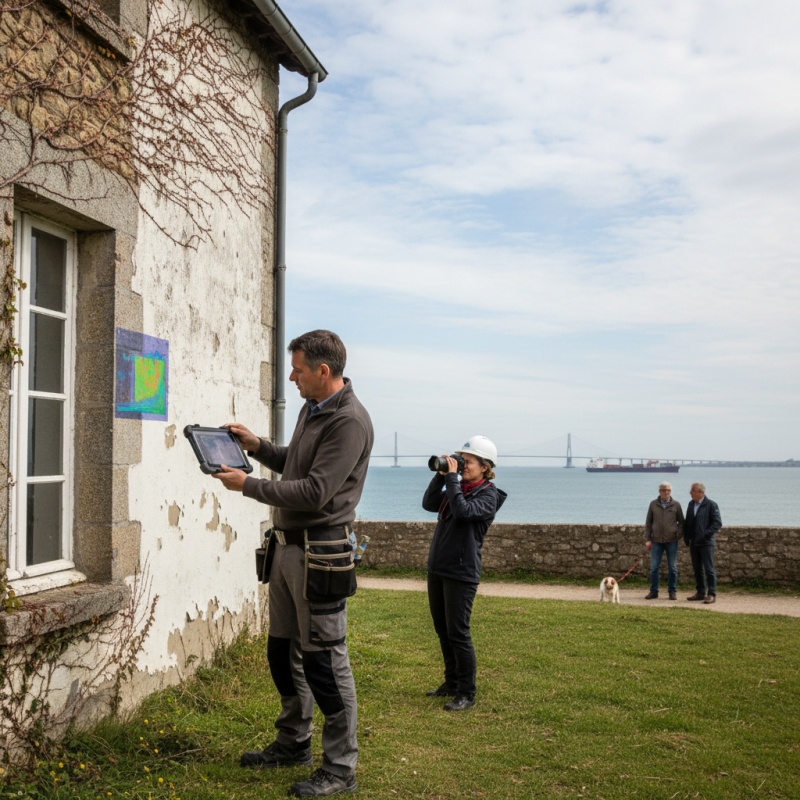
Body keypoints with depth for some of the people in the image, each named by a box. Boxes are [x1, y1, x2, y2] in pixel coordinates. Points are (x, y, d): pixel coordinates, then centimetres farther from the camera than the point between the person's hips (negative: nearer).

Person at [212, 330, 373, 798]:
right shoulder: (313, 410, 12)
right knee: (283, 652, 18)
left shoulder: (349, 421, -18)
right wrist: (258, 446, 11)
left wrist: (249, 485, -18)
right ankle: (293, 743, 35)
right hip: (287, 547, 10)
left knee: (324, 661, -2)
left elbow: (314, 492, -23)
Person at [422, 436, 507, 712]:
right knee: (442, 630, 15)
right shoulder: (457, 487, 14)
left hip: (461, 572, -8)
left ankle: (466, 694, 5)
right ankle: (451, 683, 28)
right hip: (437, 568, 8)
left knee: (458, 633, -5)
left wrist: (452, 477, -20)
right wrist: (441, 474, -3)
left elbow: (463, 510, -26)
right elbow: (429, 504, 4)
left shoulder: (488, 495, -8)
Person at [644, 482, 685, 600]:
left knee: (672, 568, 5)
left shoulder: (676, 505, 0)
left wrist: (678, 535, -5)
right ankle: (654, 591, 12)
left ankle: (672, 592, 15)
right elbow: (648, 523, 6)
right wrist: (647, 539, 1)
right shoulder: (653, 504, 2)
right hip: (657, 541, 1)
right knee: (654, 568, 3)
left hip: (672, 541, -1)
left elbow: (681, 522, 7)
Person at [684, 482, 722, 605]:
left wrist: (705, 534, -17)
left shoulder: (711, 505, -8)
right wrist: (687, 538, 7)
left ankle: (712, 594, -2)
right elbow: (687, 522, 17)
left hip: (706, 542, -7)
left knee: (709, 569, -5)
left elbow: (717, 523, -12)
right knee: (697, 569, 11)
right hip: (694, 543, 7)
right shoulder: (691, 504, 12)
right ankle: (701, 592, 19)